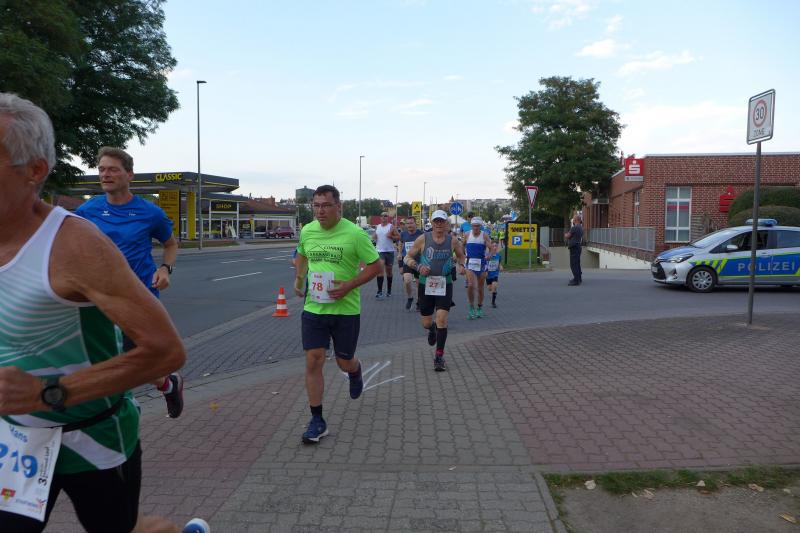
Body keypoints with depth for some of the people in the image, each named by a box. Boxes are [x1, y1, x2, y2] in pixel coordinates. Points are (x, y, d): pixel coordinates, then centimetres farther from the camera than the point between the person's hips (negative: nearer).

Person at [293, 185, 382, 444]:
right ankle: (317, 421, 10)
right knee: (313, 363, -2)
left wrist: (349, 285, -18)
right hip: (313, 309, 3)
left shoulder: (355, 233, -13)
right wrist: (298, 278, 6)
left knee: (344, 362, 12)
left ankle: (355, 373, 51)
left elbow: (377, 265, -8)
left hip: (346, 309, -3)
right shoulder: (307, 231, 1)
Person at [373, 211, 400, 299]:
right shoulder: (377, 227, 10)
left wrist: (391, 236, -21)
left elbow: (398, 236, -5)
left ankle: (389, 291, 23)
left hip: (389, 251, -2)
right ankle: (379, 291, -16)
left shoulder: (391, 227, -2)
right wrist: (375, 238, 1)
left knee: (389, 271, 10)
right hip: (380, 251, 2)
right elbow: (375, 236, 23)